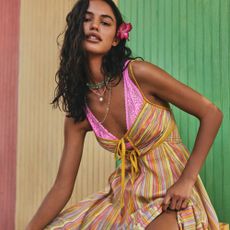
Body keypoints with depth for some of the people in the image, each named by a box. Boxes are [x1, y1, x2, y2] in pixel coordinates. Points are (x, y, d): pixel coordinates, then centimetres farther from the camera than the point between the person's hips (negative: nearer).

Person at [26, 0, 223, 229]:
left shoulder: (138, 73, -17)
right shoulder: (78, 114, -3)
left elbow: (211, 113, -13)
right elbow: (62, 187, -1)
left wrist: (186, 182, -17)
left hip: (171, 195, -4)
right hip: (128, 194, 5)